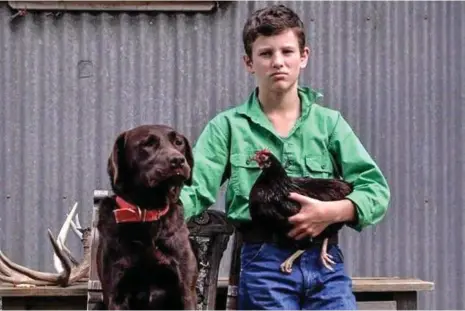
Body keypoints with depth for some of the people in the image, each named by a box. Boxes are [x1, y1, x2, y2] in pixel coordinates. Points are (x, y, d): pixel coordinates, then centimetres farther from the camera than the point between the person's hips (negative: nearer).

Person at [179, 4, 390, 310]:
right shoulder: (228, 127, 8)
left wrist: (331, 212, -13)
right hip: (264, 262, -2)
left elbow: (376, 189, 6)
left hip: (326, 263, 2)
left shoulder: (329, 123, 12)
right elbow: (193, 190, -3)